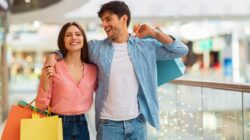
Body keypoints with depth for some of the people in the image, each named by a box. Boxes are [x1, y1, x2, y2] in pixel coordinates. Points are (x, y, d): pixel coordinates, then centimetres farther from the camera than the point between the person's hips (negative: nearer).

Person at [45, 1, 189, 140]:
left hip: (137, 122, 1)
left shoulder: (146, 46, 2)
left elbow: (181, 50, 1)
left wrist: (154, 33, -6)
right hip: (108, 123, 0)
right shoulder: (96, 47, 2)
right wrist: (53, 56, -6)